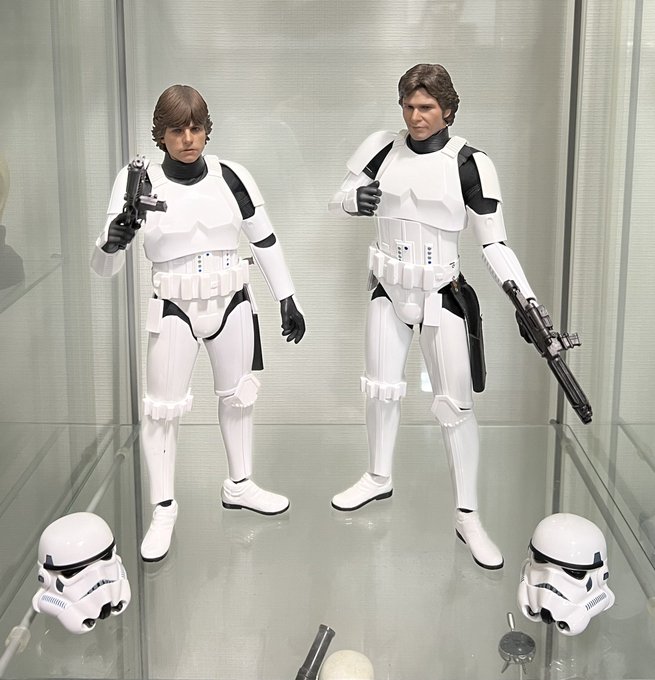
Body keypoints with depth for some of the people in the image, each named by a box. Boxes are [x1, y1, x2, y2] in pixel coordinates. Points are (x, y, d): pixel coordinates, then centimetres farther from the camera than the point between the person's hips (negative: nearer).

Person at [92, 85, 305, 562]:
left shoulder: (232, 177, -6)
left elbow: (265, 241, 6)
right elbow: (104, 268, -13)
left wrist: (288, 300, 8)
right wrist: (113, 242, -35)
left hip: (232, 303, 3)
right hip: (174, 310, -2)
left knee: (237, 395, 17)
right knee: (162, 408, 2)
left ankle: (239, 485, 39)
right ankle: (164, 510, 20)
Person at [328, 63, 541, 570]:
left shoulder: (469, 164, -12)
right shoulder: (382, 149, -3)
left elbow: (495, 243, -11)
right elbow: (337, 202, 5)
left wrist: (527, 299, -24)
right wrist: (355, 198, -20)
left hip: (442, 294, -3)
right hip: (389, 288, 4)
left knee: (456, 404, 0)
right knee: (382, 389, 17)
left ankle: (468, 516, 11)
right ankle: (379, 478, 40)